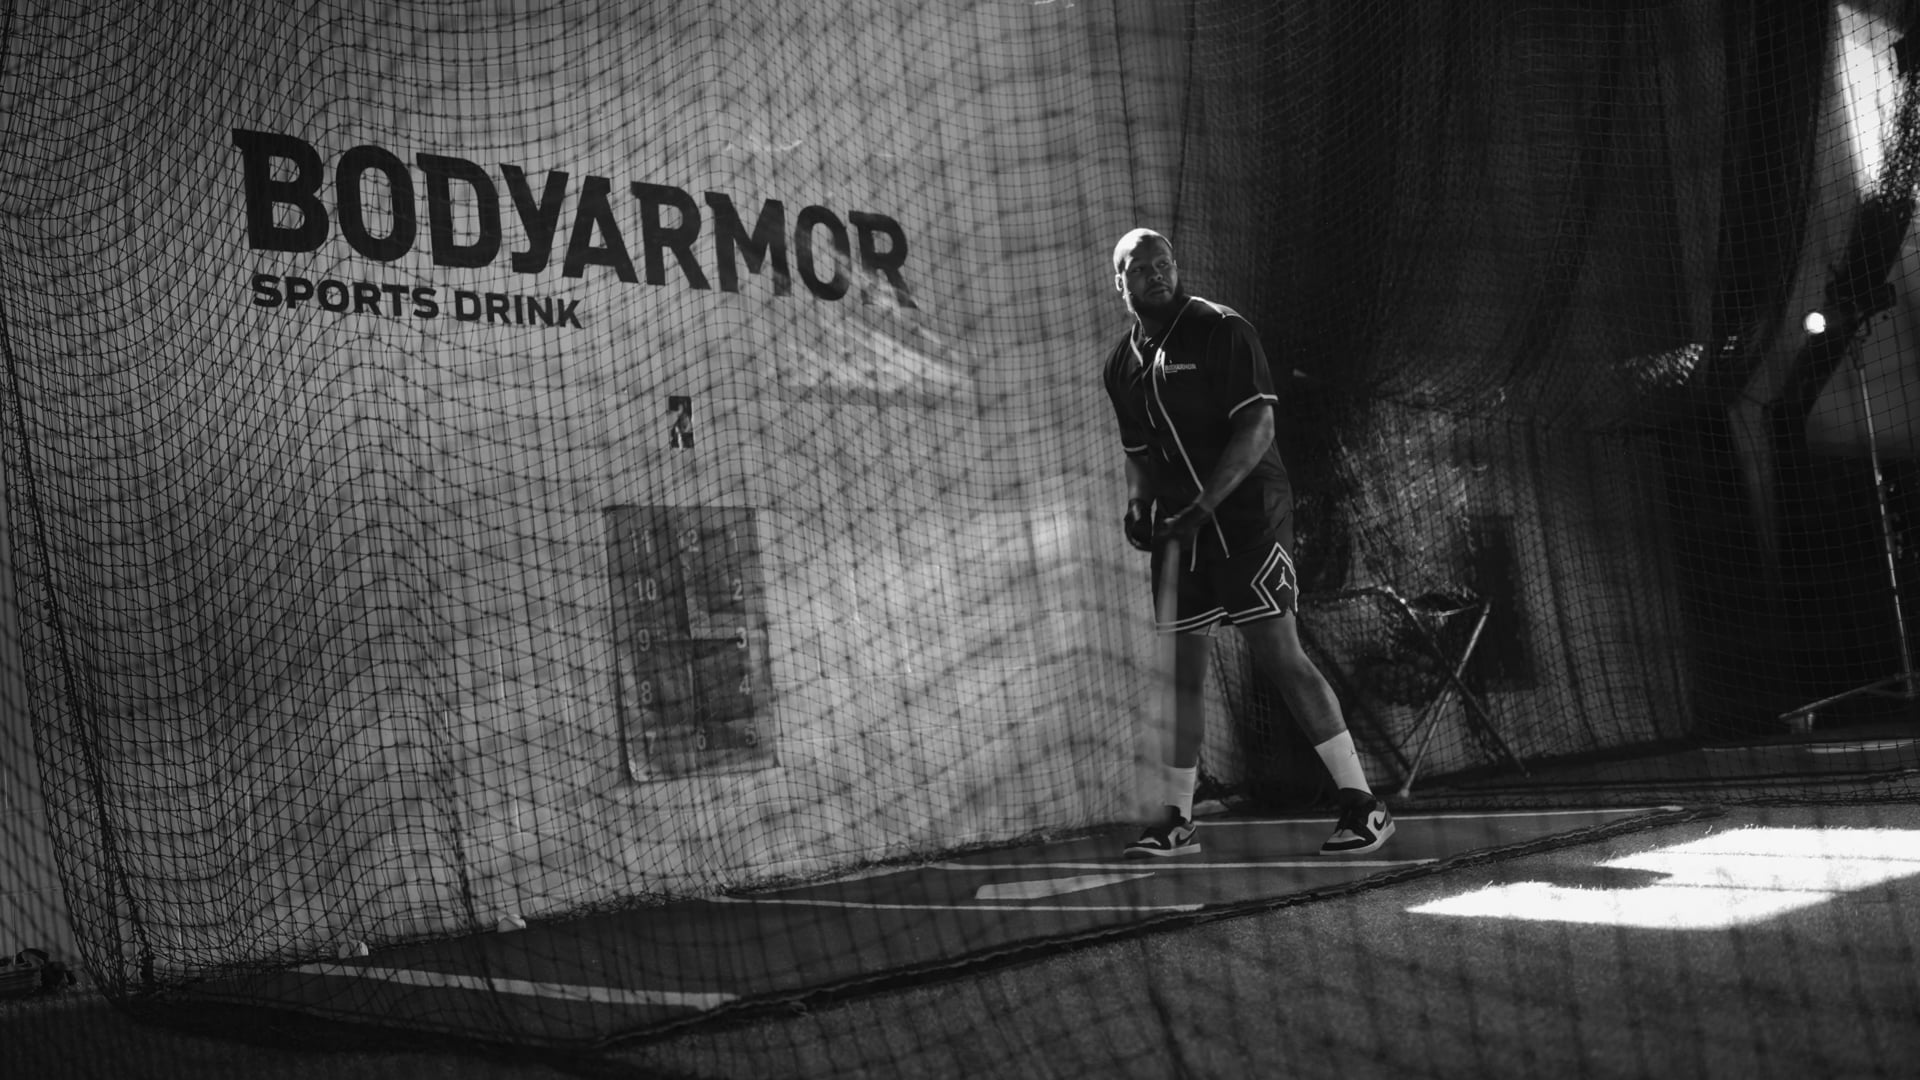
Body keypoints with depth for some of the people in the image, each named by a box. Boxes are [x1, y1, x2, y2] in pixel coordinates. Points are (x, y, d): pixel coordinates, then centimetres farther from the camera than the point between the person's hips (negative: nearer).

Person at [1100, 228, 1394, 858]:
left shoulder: (1221, 330, -8)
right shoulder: (1122, 363, 13)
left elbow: (1258, 426, -16)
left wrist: (1204, 504, -23)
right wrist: (1138, 505, 3)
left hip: (1247, 512, -6)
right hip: (1178, 527, 6)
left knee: (1278, 657, -12)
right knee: (1182, 669, 7)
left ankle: (1361, 804, -6)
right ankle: (1178, 821, 16)